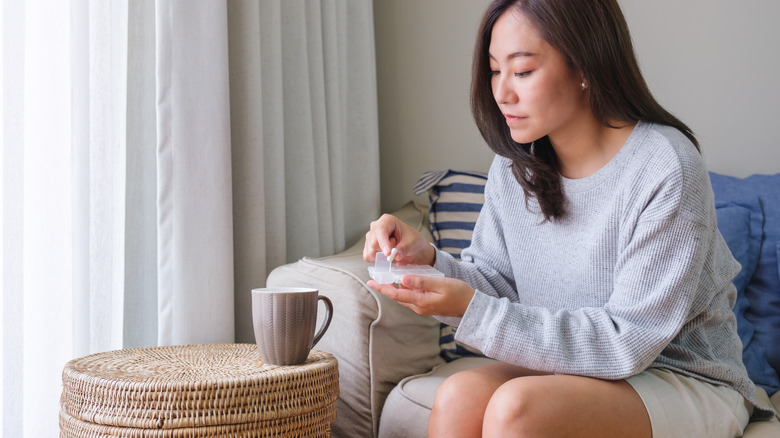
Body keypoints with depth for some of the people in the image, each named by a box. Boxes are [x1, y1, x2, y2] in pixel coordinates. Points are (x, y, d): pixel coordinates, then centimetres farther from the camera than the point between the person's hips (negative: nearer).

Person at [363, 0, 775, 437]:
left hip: (687, 382, -5)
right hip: (572, 368, 5)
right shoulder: (513, 169, 0)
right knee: (458, 396, -23)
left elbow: (626, 343, -22)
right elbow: (497, 283, 4)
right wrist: (429, 259, -17)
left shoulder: (667, 168, -21)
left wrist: (472, 311, -29)